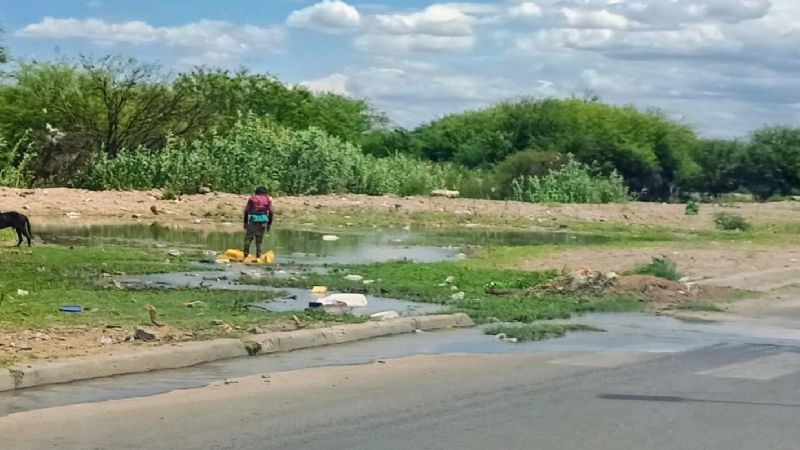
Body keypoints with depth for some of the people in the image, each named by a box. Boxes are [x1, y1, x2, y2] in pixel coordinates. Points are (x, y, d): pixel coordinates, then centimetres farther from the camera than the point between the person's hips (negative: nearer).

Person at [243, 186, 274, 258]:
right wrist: (269, 224, 8)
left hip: (253, 220, -2)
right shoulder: (268, 199, 12)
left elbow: (246, 211, 4)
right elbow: (271, 212, 4)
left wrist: (245, 222, 8)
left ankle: (246, 254, -8)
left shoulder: (252, 198, 9)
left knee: (248, 238, 2)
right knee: (259, 240, 8)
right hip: (263, 220, 2)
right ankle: (258, 256, 5)